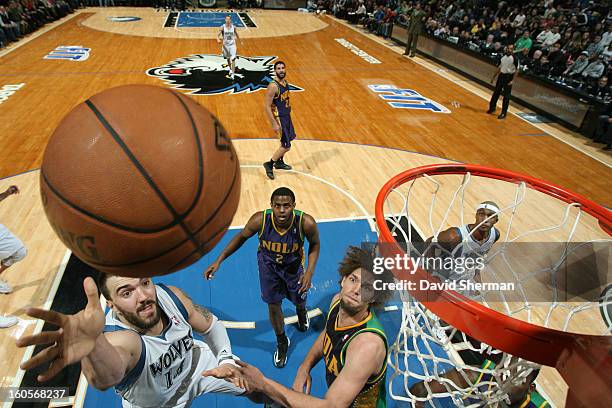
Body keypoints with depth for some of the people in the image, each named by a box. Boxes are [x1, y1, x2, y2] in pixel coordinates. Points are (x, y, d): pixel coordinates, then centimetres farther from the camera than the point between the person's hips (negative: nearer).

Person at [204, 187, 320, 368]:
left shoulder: (306, 223, -37)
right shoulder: (260, 220, -35)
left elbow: (314, 244, -14)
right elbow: (241, 237, -13)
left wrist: (310, 271, -24)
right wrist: (219, 261, -16)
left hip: (294, 264, 0)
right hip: (268, 263, 0)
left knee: (299, 299, 23)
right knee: (273, 305, 11)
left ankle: (301, 312, 64)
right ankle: (281, 342, 40)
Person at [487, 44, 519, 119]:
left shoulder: (515, 59, -11)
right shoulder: (503, 57, 7)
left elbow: (516, 70, -11)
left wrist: (512, 80, -18)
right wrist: (494, 77, 16)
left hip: (508, 77, -6)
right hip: (501, 75, 6)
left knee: (506, 96, -2)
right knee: (496, 93, 13)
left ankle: (503, 113, 3)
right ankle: (492, 108, 30)